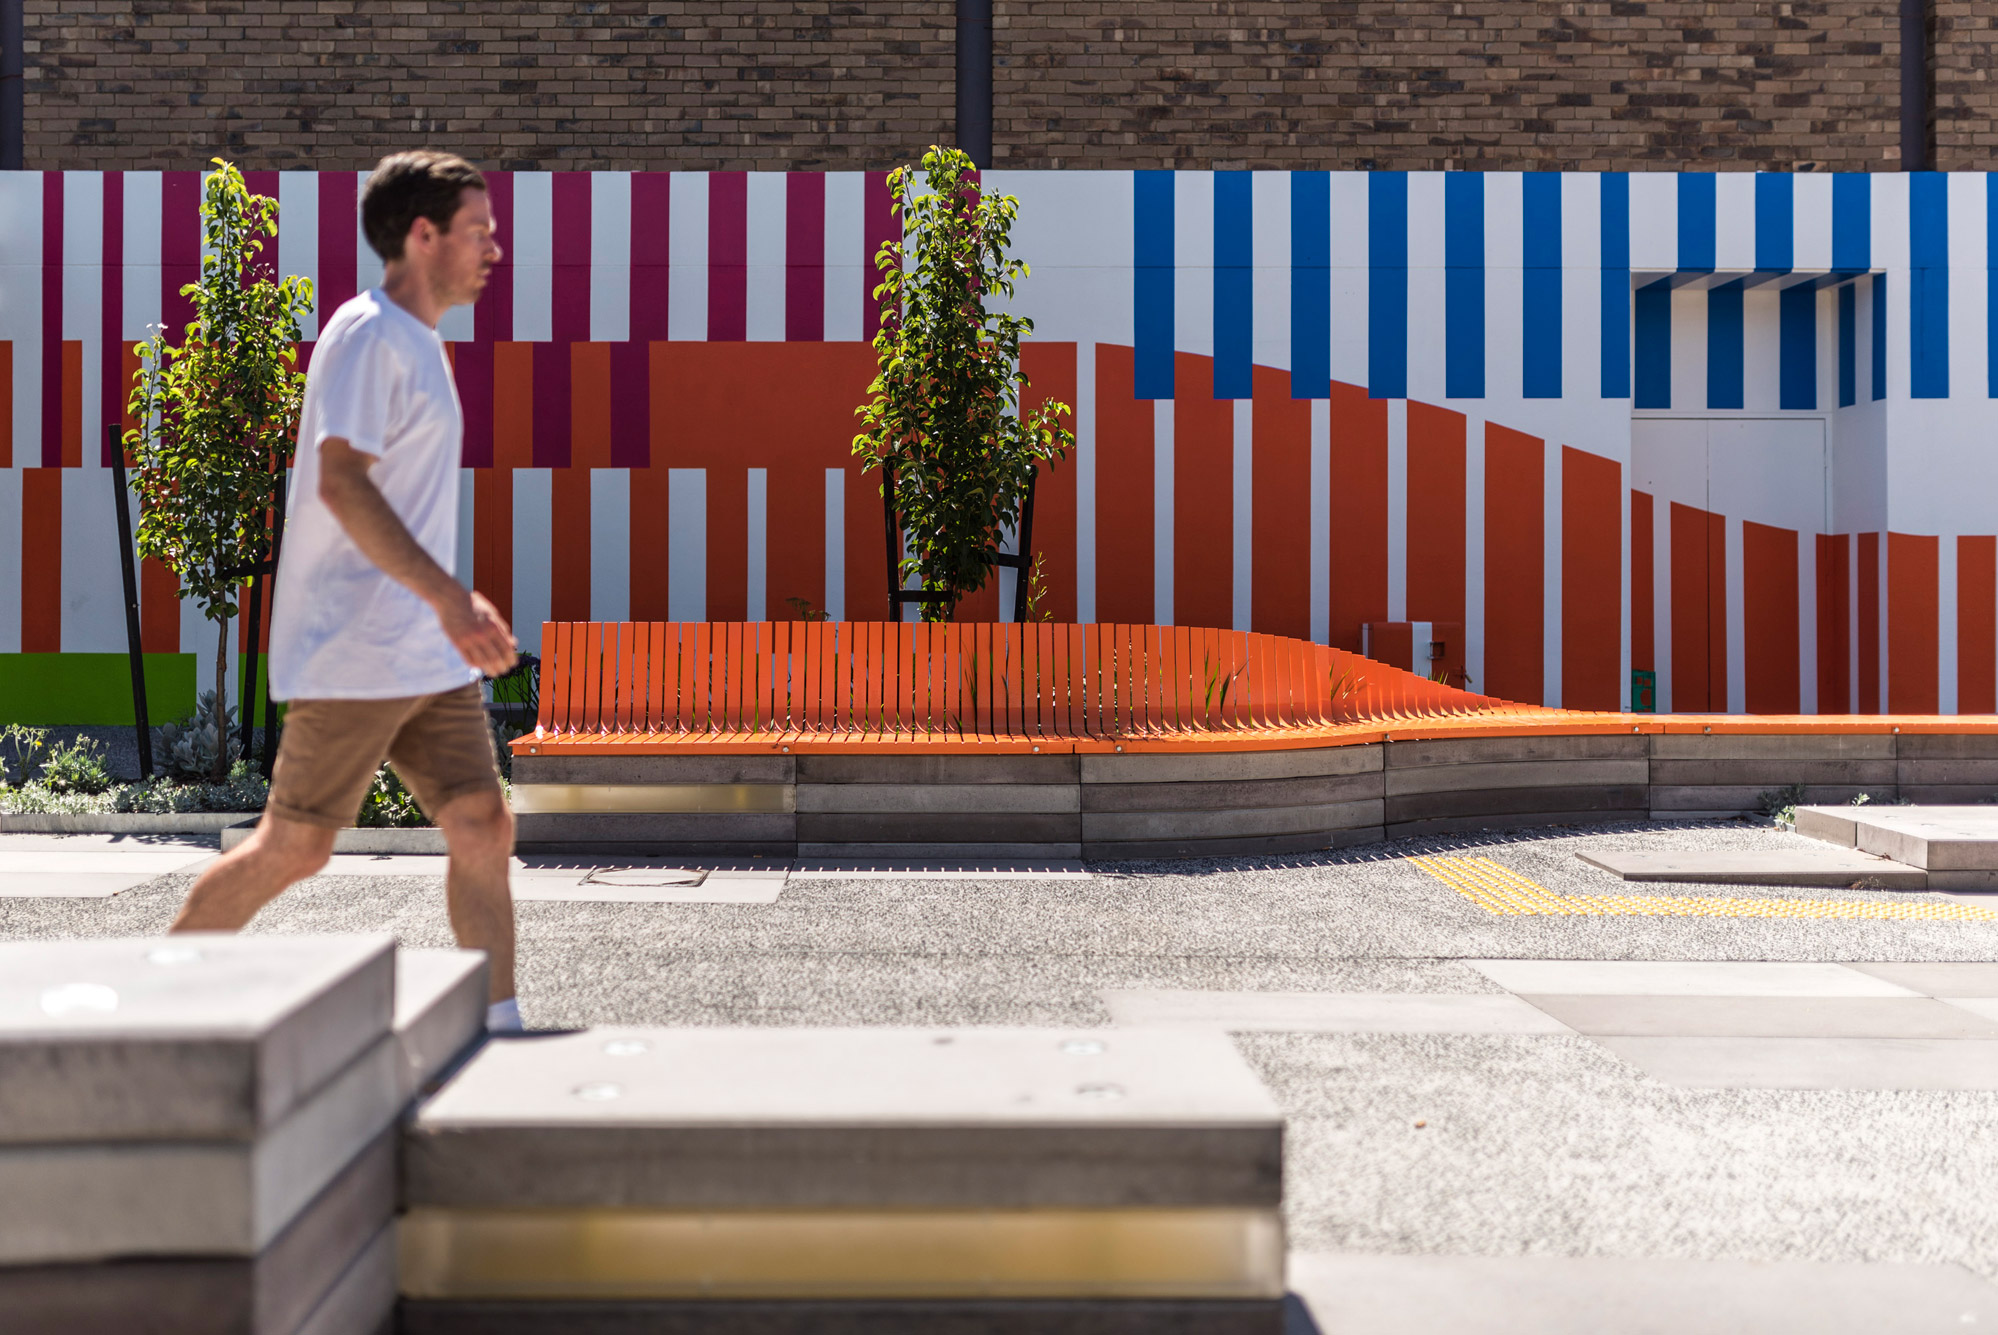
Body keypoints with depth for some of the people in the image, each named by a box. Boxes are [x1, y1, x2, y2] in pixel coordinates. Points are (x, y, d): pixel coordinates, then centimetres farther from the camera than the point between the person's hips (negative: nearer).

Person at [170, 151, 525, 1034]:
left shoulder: (417, 343, 18)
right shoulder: (367, 335, -12)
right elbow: (341, 483, -23)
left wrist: (457, 605, 22)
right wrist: (447, 597, -28)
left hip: (428, 657, 9)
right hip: (352, 653, -9)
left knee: (483, 828, 1)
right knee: (293, 850, -1)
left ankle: (497, 1035, 5)